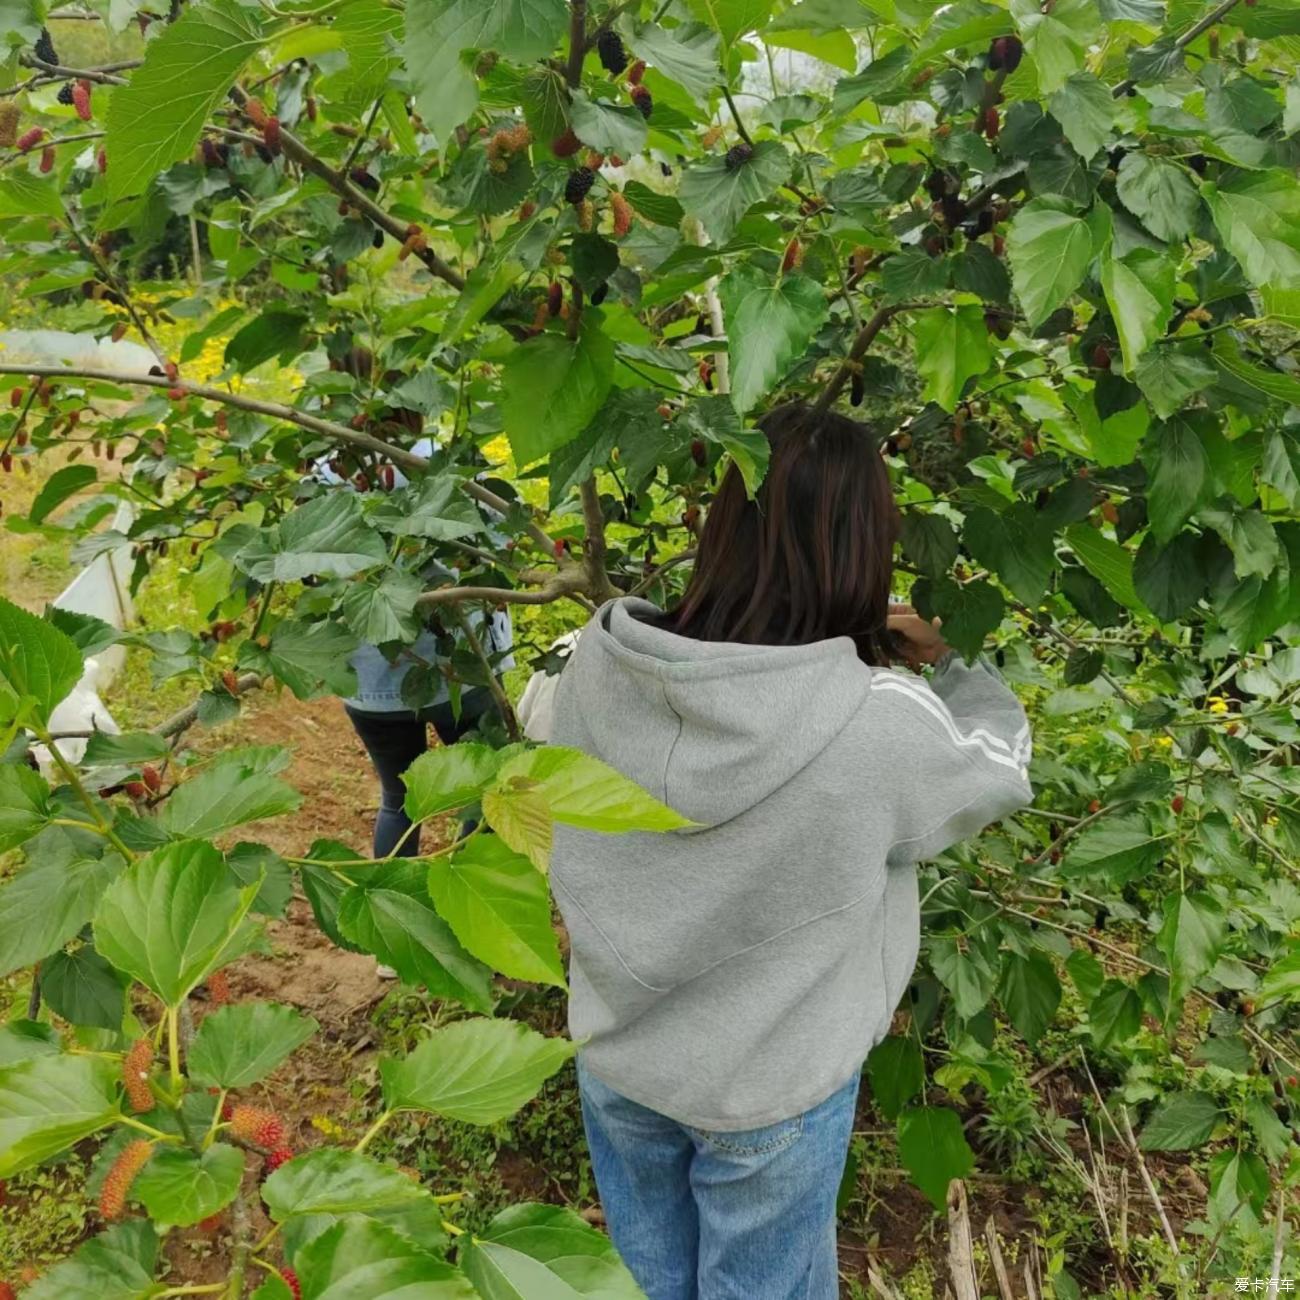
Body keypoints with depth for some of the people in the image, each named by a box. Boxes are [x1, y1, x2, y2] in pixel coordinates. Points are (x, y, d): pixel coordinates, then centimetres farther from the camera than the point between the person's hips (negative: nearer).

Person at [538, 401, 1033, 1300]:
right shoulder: (881, 723, -31)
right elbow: (999, 769, -9)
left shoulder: (598, 660, -20)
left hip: (615, 1057, 3)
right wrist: (951, 662, 10)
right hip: (773, 1090, -2)